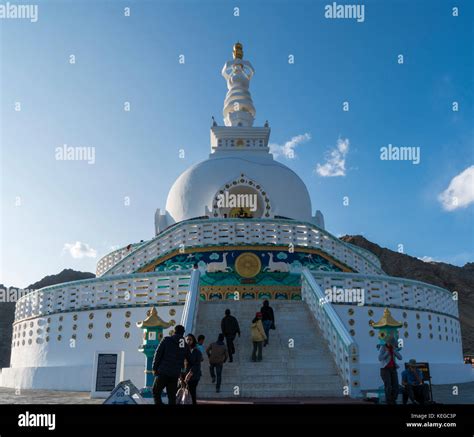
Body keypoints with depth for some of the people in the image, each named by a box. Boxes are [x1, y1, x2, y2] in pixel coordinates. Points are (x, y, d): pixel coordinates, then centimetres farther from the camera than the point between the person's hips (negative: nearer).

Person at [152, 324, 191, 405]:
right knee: (172, 395, 13)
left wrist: (155, 368, 0)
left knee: (156, 392, 7)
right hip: (175, 374, 3)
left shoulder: (167, 340, -3)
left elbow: (158, 354, -6)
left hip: (163, 372, -3)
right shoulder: (185, 345, 7)